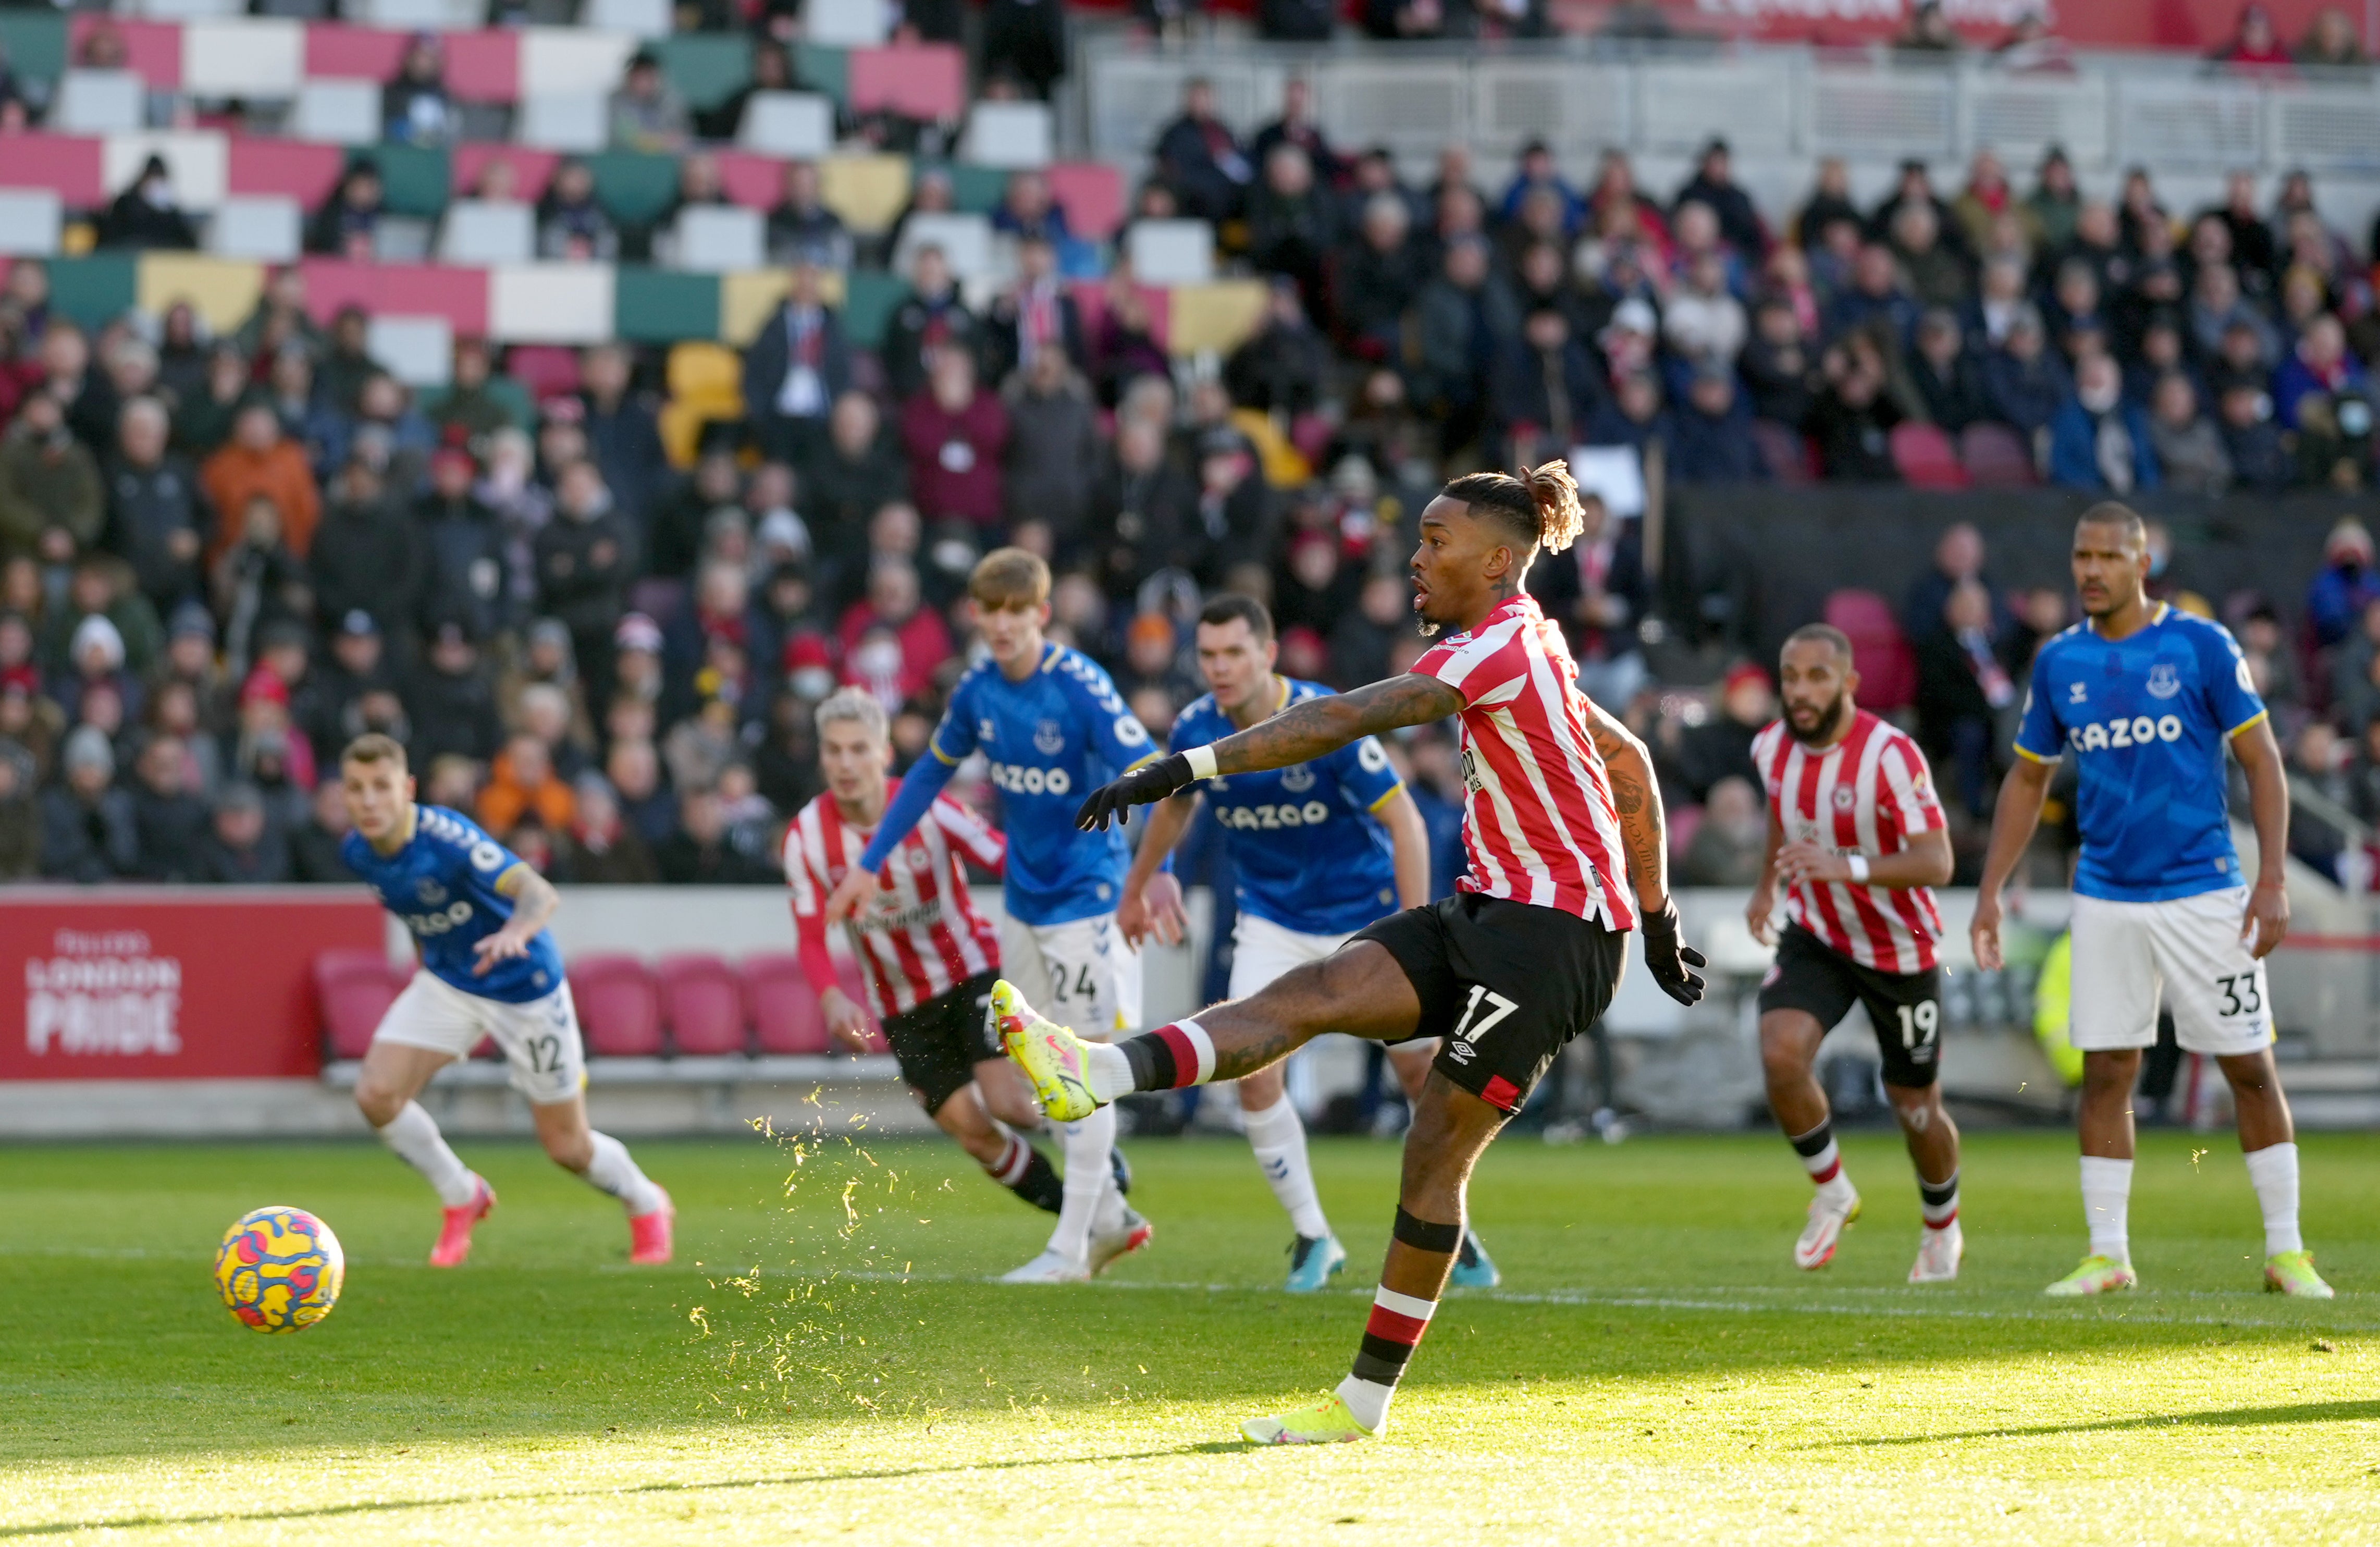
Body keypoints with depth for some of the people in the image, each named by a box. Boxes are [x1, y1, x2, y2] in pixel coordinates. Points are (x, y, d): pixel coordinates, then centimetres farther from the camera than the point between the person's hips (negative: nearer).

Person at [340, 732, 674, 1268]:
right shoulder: (357, 852, -10)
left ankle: (646, 1205, 35)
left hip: (524, 984, -5)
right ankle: (462, 1197, 10)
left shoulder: (446, 837, -31)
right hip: (446, 982, 6)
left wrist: (515, 931, -64)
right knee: (376, 1094, -15)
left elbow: (540, 893, -44)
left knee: (568, 1147, 3)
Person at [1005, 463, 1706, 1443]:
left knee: (1438, 1148, -8)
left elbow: (1343, 721, -24)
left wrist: (1190, 768, -29)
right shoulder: (1521, 647, 17)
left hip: (1554, 932, -9)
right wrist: (1656, 920, 29)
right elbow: (1628, 762, 26)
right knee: (1318, 992, -13)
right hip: (1491, 914, 9)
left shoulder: (1499, 646, -15)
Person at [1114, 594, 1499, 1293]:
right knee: (1253, 1071, -14)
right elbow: (1174, 807, 13)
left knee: (1425, 1071, 0)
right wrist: (1138, 887, 24)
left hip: (1366, 916, -3)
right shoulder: (1196, 731, -10)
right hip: (1273, 923, 3)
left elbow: (1405, 821, -19)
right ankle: (1313, 1236, 2)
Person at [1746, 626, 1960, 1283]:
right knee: (1781, 1053, -24)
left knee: (1915, 1106, 8)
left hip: (1901, 951, -3)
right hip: (1815, 938, 3)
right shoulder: (1772, 749, -7)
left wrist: (1850, 869, -45)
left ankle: (1943, 1229, 39)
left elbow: (1936, 863, -32)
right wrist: (1766, 884, 21)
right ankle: (1832, 1193, 1)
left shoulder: (1890, 755, -26)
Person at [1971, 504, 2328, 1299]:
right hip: (2106, 898, 3)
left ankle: (2286, 1250, 6)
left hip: (2203, 892, -3)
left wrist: (2273, 880, -11)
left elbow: (2262, 762, -3)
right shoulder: (2060, 661, 6)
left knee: (2250, 1067, -1)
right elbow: (2028, 780, 16)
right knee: (2105, 1074, 2)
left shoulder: (2201, 646, -5)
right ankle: (2107, 1256, 9)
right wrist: (1990, 893, 10)